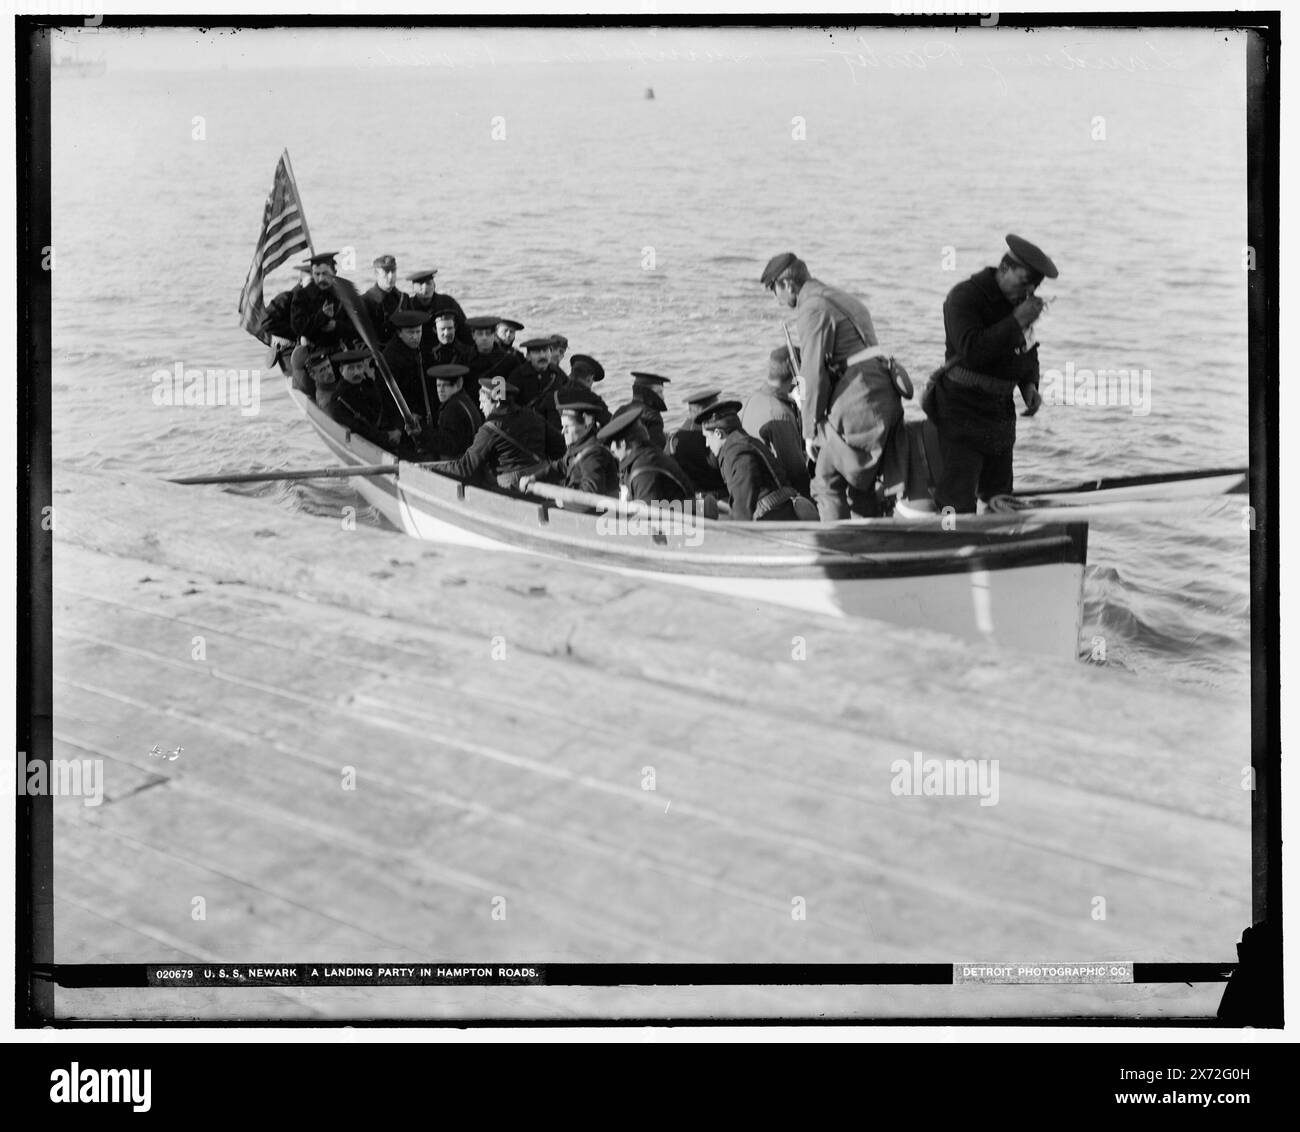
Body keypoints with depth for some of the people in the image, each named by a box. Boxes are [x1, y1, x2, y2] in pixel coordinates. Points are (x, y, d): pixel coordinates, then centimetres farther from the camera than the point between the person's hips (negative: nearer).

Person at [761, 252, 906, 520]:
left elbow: (814, 373, -10)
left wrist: (810, 431, -4)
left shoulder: (813, 308, -7)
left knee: (827, 481, -4)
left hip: (857, 400, -9)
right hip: (886, 395, 9)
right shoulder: (843, 299, 24)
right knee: (860, 483, 17)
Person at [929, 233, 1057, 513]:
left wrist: (1029, 384, 3)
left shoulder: (1020, 299, 9)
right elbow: (971, 350, -28)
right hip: (962, 410, -8)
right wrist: (1016, 322, -27)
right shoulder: (965, 296, -15)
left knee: (999, 496, 11)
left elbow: (1028, 351, 22)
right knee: (958, 503, -13)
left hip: (1001, 410, 8)